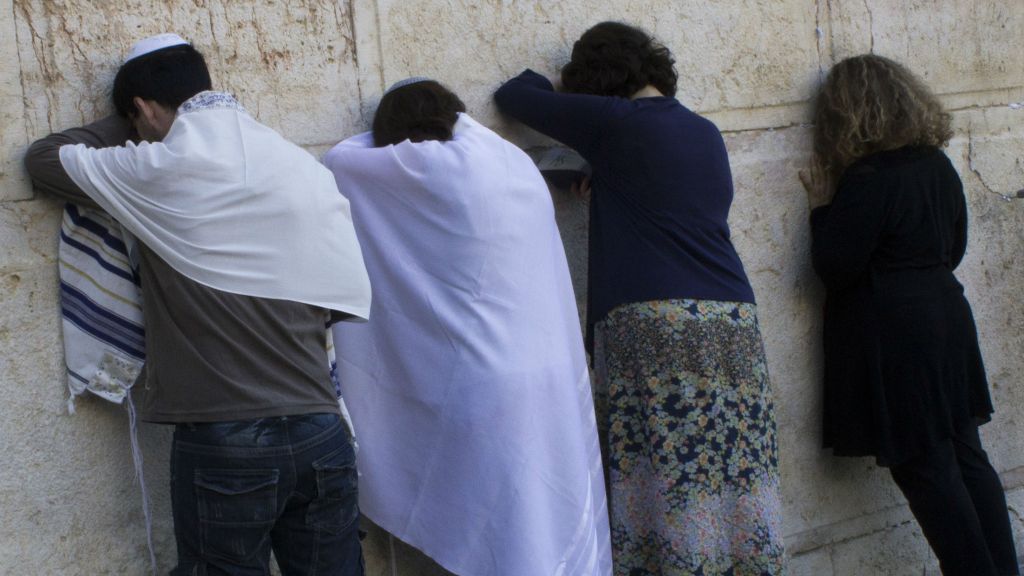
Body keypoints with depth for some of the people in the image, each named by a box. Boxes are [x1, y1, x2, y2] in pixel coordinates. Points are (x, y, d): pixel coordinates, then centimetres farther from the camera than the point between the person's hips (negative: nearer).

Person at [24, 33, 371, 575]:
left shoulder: (156, 171, -5)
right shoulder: (308, 170, 5)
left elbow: (44, 158, 11)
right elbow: (350, 299, 6)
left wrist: (121, 125, 24)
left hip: (221, 445, -3)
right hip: (320, 435, 4)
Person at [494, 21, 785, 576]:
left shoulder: (615, 122, 0)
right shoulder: (707, 134, 18)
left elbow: (515, 95, 10)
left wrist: (540, 80, 28)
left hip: (656, 321, -6)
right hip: (735, 322, 6)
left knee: (668, 492, -6)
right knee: (737, 484, 6)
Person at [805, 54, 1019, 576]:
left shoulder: (866, 181, -18)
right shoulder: (938, 166, 6)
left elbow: (834, 267, -15)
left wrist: (823, 209, -4)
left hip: (891, 337, -8)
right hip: (947, 315, 8)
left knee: (924, 467, 0)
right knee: (965, 453, 14)